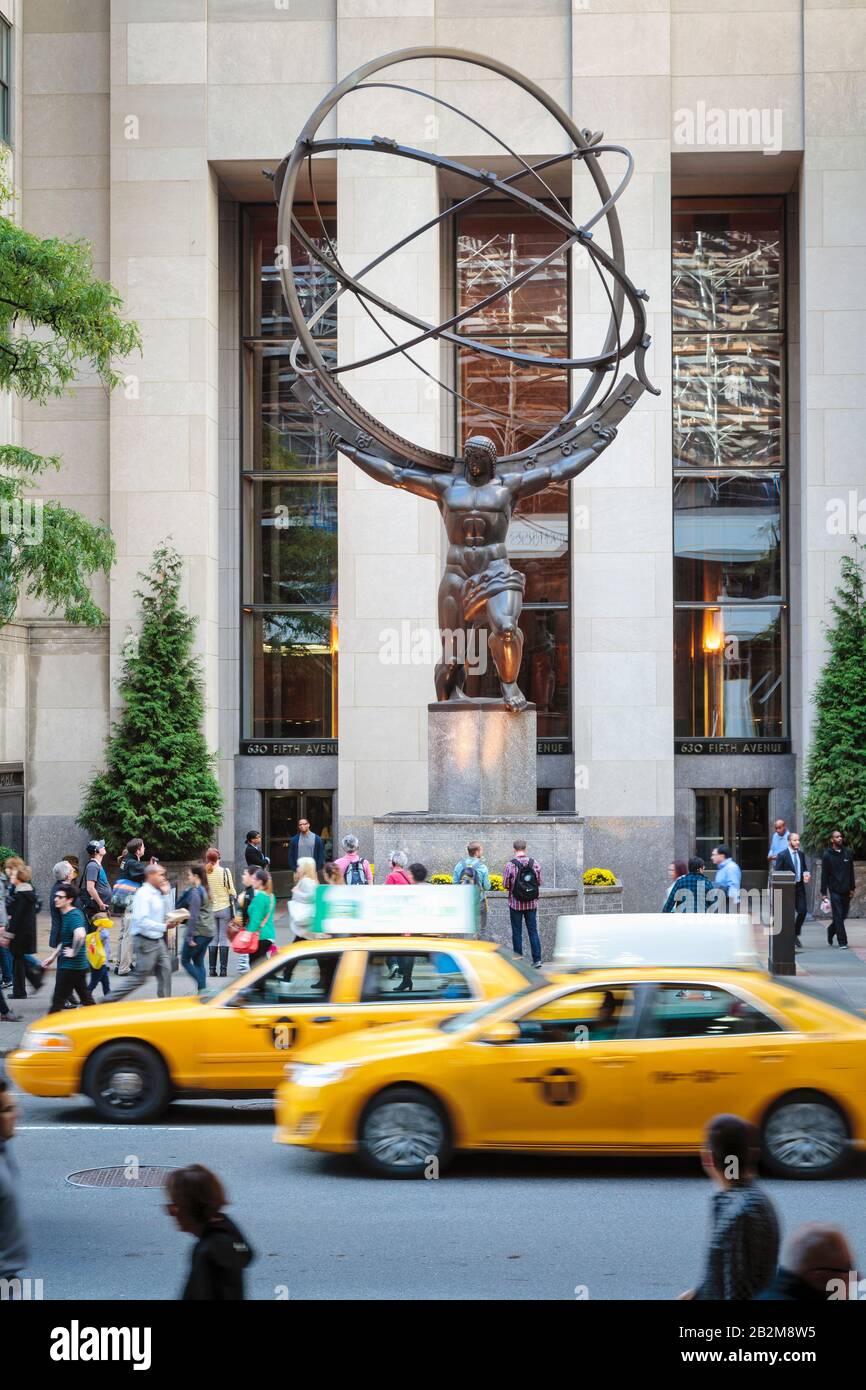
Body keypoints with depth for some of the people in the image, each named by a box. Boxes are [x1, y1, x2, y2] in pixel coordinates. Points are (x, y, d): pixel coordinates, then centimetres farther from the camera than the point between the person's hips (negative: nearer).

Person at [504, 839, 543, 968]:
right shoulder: (535, 863, -4)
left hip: (516, 904, -2)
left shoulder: (510, 865, -12)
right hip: (531, 904, 2)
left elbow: (506, 886, -8)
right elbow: (539, 882, 3)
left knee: (517, 932, 6)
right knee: (533, 931, 8)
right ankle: (537, 959, 1)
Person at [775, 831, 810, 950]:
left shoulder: (801, 854, 10)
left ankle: (795, 935, 20)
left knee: (803, 911, 0)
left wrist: (806, 875, -1)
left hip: (800, 887, 5)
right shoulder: (783, 855, -8)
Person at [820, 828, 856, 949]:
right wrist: (823, 893, -5)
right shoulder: (827, 855, -3)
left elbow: (851, 872, 11)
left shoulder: (848, 853, 7)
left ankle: (831, 930, 36)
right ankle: (842, 942, -4)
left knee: (843, 916, 10)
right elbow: (824, 875, -2)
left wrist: (852, 888, 5)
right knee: (838, 916, -6)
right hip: (834, 891, -4)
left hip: (846, 891, 4)